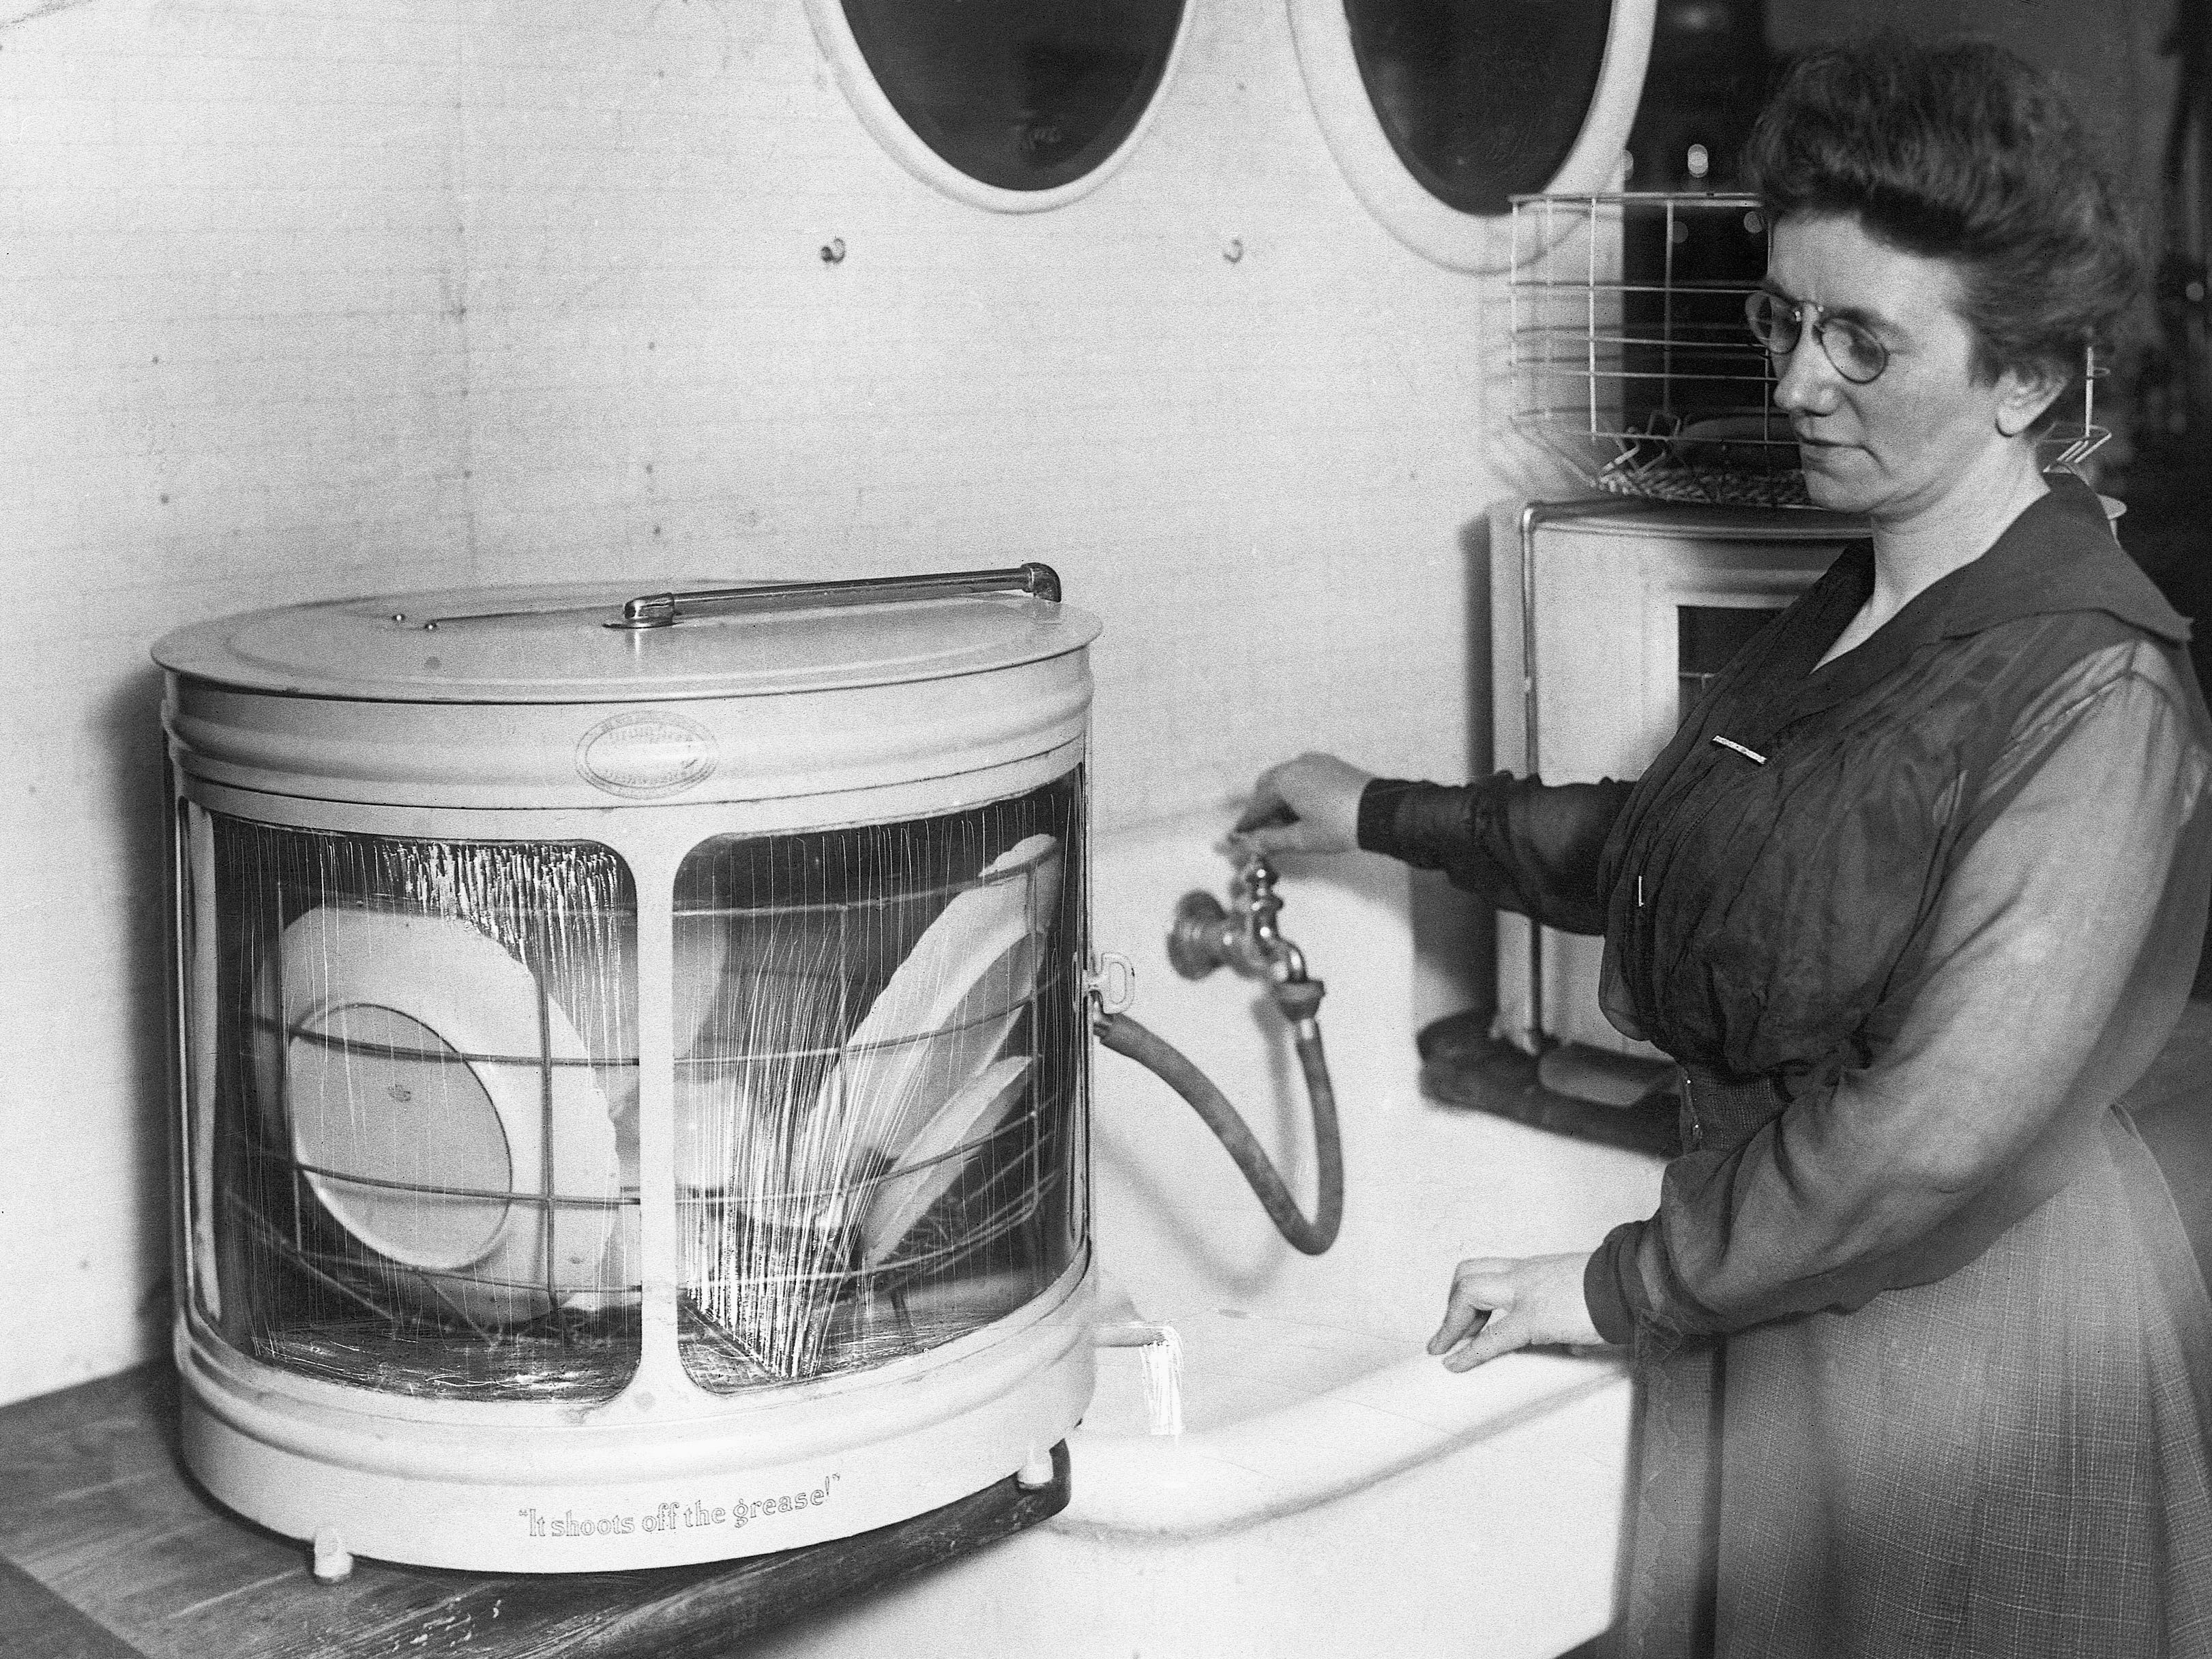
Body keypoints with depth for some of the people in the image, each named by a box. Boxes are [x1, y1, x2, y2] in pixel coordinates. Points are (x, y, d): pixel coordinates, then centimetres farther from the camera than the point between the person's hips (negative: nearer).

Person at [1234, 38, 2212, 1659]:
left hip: (1963, 1329, -8)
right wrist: (1391, 817, 22)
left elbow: (1941, 1126, -26)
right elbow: (1670, 844, 21)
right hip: (1784, 1303, 8)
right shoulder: (1853, 613, 6)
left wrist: (1630, 1285, -17)